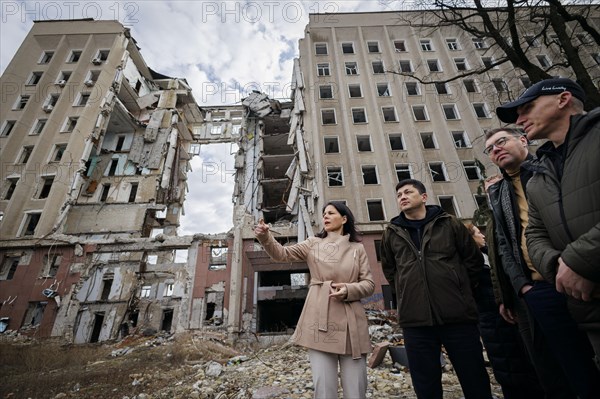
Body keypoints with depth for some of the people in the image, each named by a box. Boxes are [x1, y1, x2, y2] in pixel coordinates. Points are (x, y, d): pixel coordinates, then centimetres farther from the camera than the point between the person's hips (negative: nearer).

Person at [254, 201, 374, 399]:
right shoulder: (313, 243, 10)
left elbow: (369, 284, 7)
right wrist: (265, 236, -19)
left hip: (351, 321, 1)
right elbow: (282, 254, 0)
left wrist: (348, 290, -14)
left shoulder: (357, 248, 10)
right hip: (320, 319, 0)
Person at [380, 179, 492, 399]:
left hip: (458, 315, 0)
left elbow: (474, 259, 10)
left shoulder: (449, 223, 5)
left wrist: (459, 291, 8)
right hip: (415, 319, 1)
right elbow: (389, 269, 19)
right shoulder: (391, 232, 8)